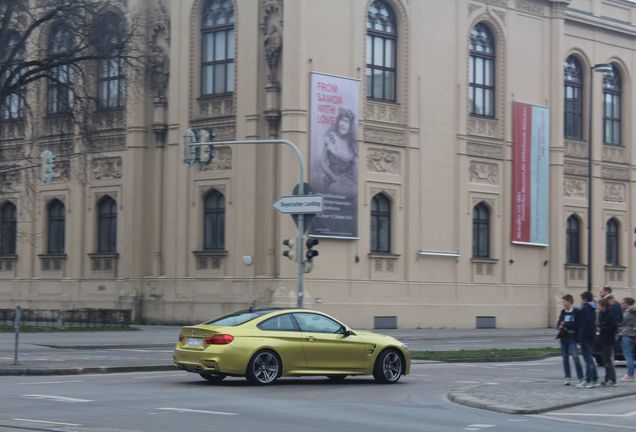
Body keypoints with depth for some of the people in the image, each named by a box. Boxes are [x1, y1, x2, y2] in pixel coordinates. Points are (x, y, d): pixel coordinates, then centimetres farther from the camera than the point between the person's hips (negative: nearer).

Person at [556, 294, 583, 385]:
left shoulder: (576, 312, -8)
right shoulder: (563, 312, 12)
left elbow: (576, 324, -16)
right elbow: (558, 323, 12)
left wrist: (565, 324, -12)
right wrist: (560, 326, -10)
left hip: (572, 337, -7)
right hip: (563, 337, 7)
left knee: (575, 357, -11)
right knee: (565, 357, 7)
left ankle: (581, 378, -5)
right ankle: (568, 378, 13)